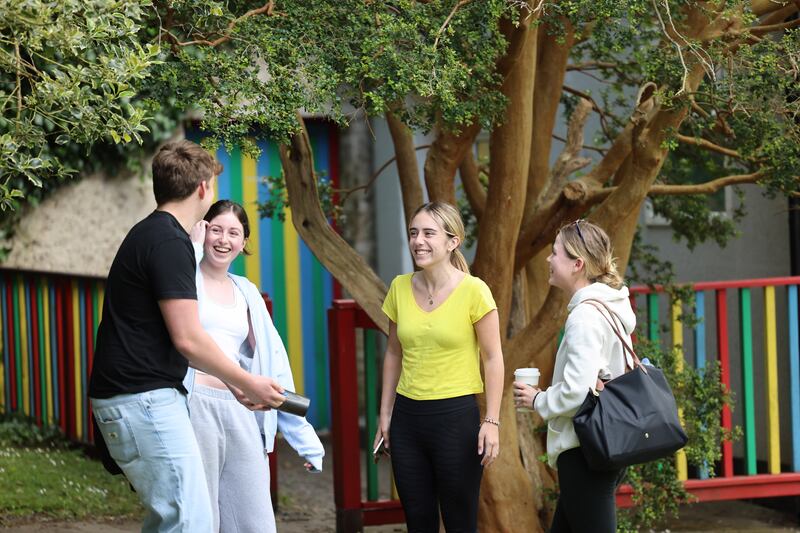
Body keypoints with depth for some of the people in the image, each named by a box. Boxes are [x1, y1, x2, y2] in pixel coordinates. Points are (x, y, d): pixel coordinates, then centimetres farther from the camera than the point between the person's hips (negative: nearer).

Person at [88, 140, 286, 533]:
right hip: (144, 400, -11)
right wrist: (248, 383, -6)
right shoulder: (169, 242, -14)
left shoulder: (148, 235, 19)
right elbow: (187, 339, -18)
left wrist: (233, 382, 23)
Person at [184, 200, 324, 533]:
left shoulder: (246, 292, 18)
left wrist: (304, 437, 13)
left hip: (240, 413, 6)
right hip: (195, 406, -5)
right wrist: (193, 247, -12)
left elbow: (271, 364, 18)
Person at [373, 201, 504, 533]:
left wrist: (491, 421, -12)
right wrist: (385, 414, 12)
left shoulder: (473, 291, -10)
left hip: (456, 416, -5)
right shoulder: (400, 287, 4)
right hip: (407, 416, 5)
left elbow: (493, 359, -7)